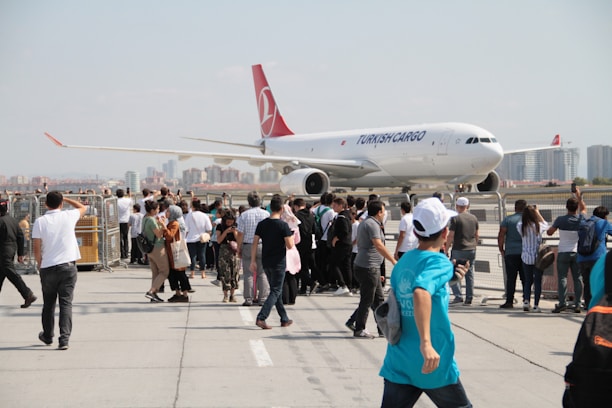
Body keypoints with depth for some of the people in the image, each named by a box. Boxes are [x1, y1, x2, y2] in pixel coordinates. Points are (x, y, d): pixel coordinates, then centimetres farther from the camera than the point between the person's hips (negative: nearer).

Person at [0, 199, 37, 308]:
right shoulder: (13, 220, 10)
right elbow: (21, 237, 11)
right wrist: (20, 254, 15)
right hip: (12, 250, 9)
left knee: (12, 275, -8)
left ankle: (28, 295, -14)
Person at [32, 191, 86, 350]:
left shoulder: (40, 222, -5)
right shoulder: (69, 216, -3)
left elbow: (36, 249, -5)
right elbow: (83, 207, 20)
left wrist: (40, 264, 10)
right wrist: (65, 199, 24)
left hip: (48, 267, 0)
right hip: (68, 266, 0)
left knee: (48, 303, 16)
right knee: (66, 303, 1)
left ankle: (48, 335, 32)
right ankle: (64, 338, -10)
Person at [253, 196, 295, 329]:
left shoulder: (262, 224, 2)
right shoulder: (283, 225, -14)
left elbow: (255, 244, 2)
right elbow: (290, 246, -16)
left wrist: (253, 261, 6)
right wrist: (292, 235, 4)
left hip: (266, 262, 6)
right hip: (278, 262, -6)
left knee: (276, 290, 17)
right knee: (275, 292, -1)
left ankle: (284, 319, 25)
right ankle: (261, 318, -15)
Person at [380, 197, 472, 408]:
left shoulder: (403, 262, 8)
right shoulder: (440, 262, -14)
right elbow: (421, 293, -34)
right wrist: (426, 342, -41)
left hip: (399, 364, 5)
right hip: (434, 366, -5)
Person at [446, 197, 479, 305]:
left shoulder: (455, 219, -10)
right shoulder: (474, 218, 7)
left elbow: (450, 236, -11)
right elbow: (476, 235, 13)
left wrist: (446, 250, -3)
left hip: (458, 250, -5)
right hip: (471, 250, 5)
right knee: (469, 274, 8)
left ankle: (458, 295, -6)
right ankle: (469, 298, 9)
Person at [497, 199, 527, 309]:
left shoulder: (507, 220, 1)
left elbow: (501, 236, -4)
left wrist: (501, 249, 5)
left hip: (511, 253, -1)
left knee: (511, 278, -1)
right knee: (525, 278, 7)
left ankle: (509, 301, -3)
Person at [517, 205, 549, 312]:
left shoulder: (520, 226, -7)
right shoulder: (539, 226, -9)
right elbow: (546, 225, 14)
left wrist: (526, 212, 15)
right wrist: (538, 213, 20)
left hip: (526, 258, 2)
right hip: (538, 257, -2)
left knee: (528, 280, 14)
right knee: (537, 281, 5)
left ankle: (526, 300, -2)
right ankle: (536, 305, 3)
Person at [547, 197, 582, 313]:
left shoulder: (560, 220, -10)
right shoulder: (581, 221, -5)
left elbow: (549, 232, 0)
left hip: (563, 253, -2)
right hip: (577, 252, 2)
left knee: (562, 277, -1)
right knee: (577, 278, 6)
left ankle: (562, 303, -9)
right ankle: (577, 304, 4)